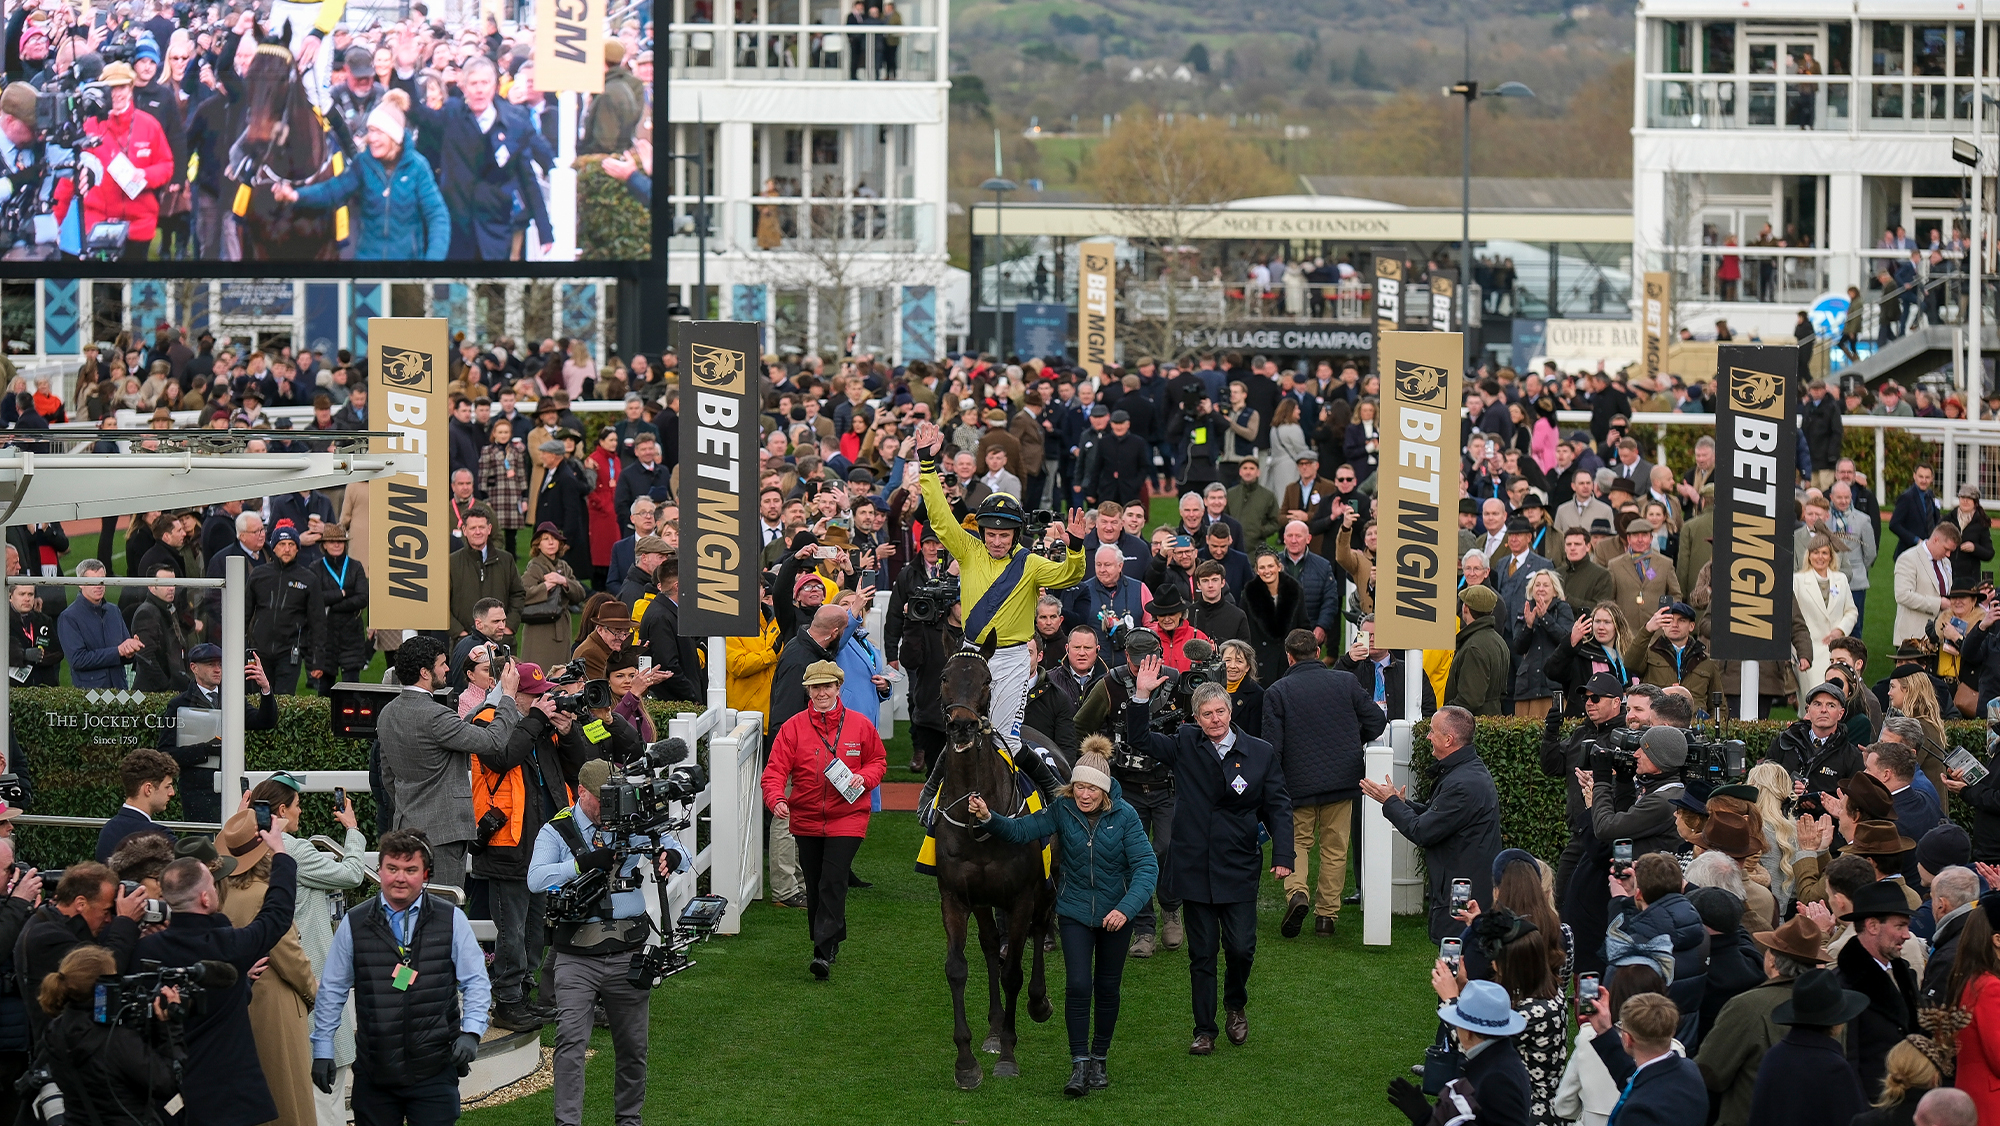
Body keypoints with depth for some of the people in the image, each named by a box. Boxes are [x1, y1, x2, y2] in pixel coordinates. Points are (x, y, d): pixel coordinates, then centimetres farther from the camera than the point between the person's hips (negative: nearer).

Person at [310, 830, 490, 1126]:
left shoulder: (451, 921, 3)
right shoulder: (354, 924, 5)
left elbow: (476, 982, 6)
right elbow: (331, 991, 11)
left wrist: (471, 1030, -8)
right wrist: (322, 1050, 9)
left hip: (434, 1069, -1)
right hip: (373, 1073, 1)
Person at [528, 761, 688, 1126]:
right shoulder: (556, 832, 1)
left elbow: (683, 855, 5)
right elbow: (537, 879, -15)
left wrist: (671, 857, -20)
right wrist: (586, 863, -26)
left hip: (628, 954, 3)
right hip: (576, 956, -3)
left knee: (632, 1047, 11)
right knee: (571, 1041, -15)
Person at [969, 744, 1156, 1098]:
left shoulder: (1125, 817, -14)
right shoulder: (1063, 810, -9)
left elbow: (1147, 867, -19)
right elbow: (1021, 830, -16)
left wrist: (1126, 908, -32)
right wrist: (989, 818, -36)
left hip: (1116, 915, 0)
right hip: (1075, 912, 0)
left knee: (1108, 988, 10)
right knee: (1078, 985, -13)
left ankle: (1098, 1060, 28)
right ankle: (1079, 1066, -8)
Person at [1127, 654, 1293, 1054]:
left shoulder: (1261, 753, 1)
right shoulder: (1185, 746, 3)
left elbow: (1278, 807, 3)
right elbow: (1139, 738, 5)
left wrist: (1283, 855, -7)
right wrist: (1142, 696, -10)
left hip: (1239, 868, -1)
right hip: (1195, 867, 1)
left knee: (1241, 946, -5)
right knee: (1201, 953, 5)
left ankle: (1236, 1004, 26)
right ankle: (1204, 1031, 15)